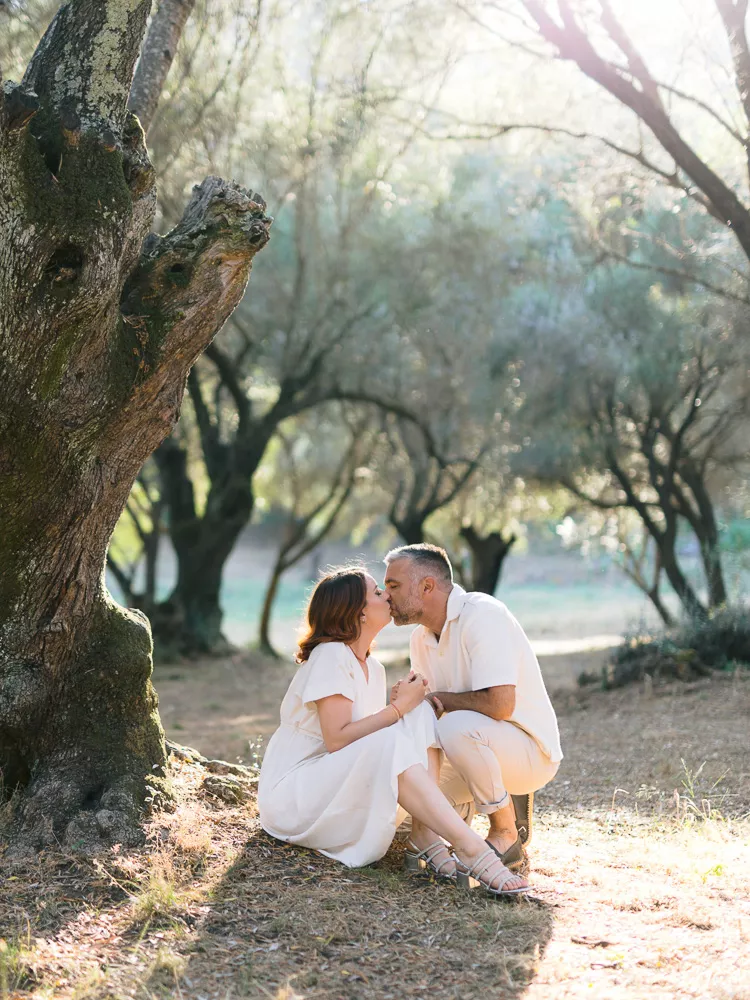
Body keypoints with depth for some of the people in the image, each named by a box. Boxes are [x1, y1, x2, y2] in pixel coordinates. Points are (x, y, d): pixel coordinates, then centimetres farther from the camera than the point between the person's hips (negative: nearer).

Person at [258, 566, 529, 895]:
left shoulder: (373, 668, 11)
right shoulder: (330, 655, -16)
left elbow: (372, 732, 6)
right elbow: (336, 739, -24)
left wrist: (400, 704, -11)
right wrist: (399, 707, -18)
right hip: (291, 791, -8)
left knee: (420, 714, -9)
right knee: (389, 744, -33)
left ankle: (426, 836, -21)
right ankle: (470, 849, -34)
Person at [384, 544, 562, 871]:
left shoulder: (482, 614, -21)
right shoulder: (422, 639, 6)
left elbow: (499, 704, -31)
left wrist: (440, 700, -15)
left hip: (531, 750, -8)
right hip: (477, 750, 8)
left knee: (457, 726, -36)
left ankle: (507, 834, -15)